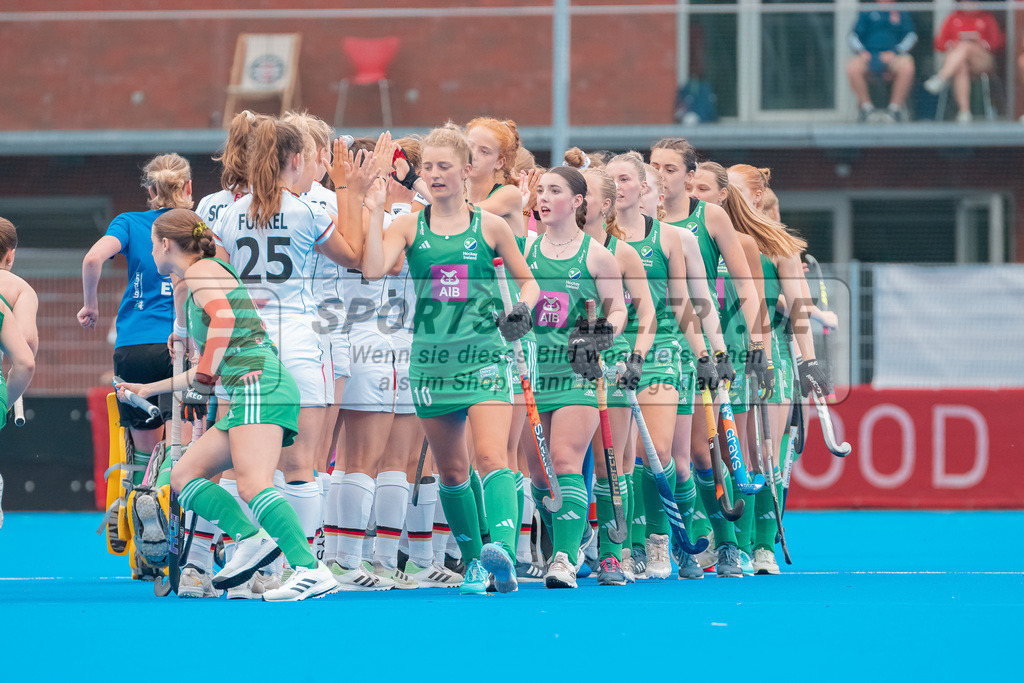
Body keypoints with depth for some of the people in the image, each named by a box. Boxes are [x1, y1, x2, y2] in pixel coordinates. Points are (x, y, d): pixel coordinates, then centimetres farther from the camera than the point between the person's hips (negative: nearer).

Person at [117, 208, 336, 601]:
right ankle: (251, 538, -10)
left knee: (252, 485, -26)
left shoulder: (201, 271, 3)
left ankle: (312, 572, -37)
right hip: (250, 396, 10)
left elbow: (224, 317, -18)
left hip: (258, 385, -10)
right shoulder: (204, 277, 31)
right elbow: (210, 370, 37)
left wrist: (204, 377, -17)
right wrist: (148, 390, 43)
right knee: (182, 477, 9)